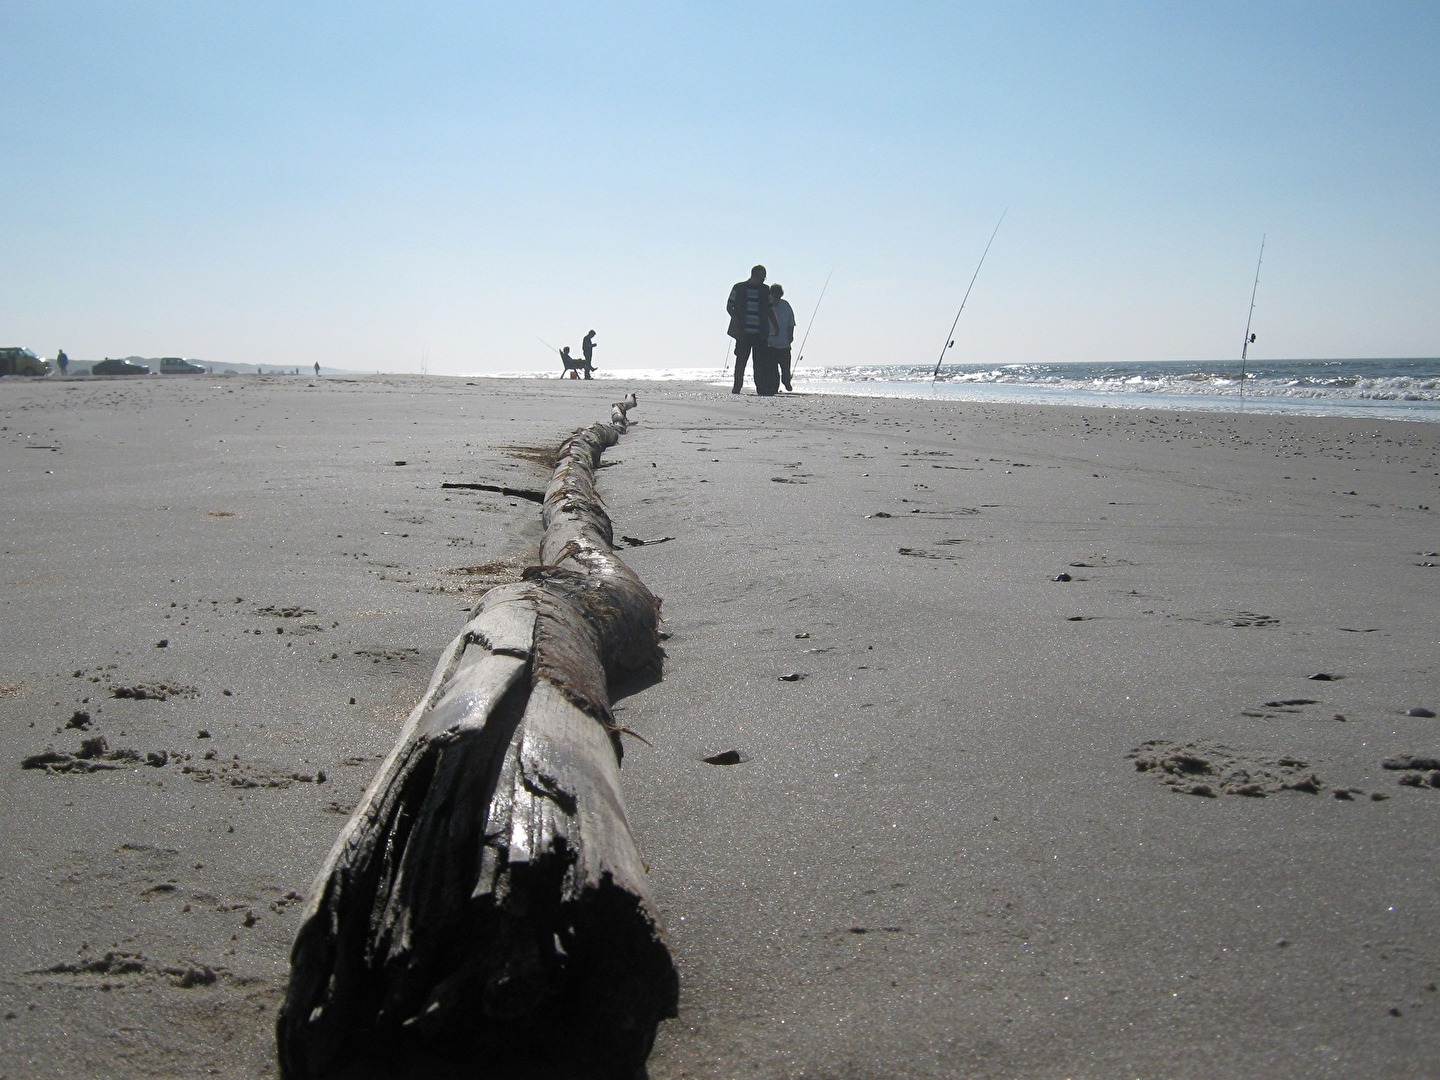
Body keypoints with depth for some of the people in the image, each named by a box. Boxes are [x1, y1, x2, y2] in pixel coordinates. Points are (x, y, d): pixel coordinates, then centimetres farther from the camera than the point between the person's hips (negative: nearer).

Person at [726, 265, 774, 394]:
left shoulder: (765, 290, 11)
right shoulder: (739, 288, 4)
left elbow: (769, 310, 18)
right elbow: (729, 307, 6)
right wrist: (737, 320, -9)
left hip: (760, 333, 2)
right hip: (743, 332, -2)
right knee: (741, 360, -2)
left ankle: (761, 387, 4)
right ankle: (737, 386, 5)